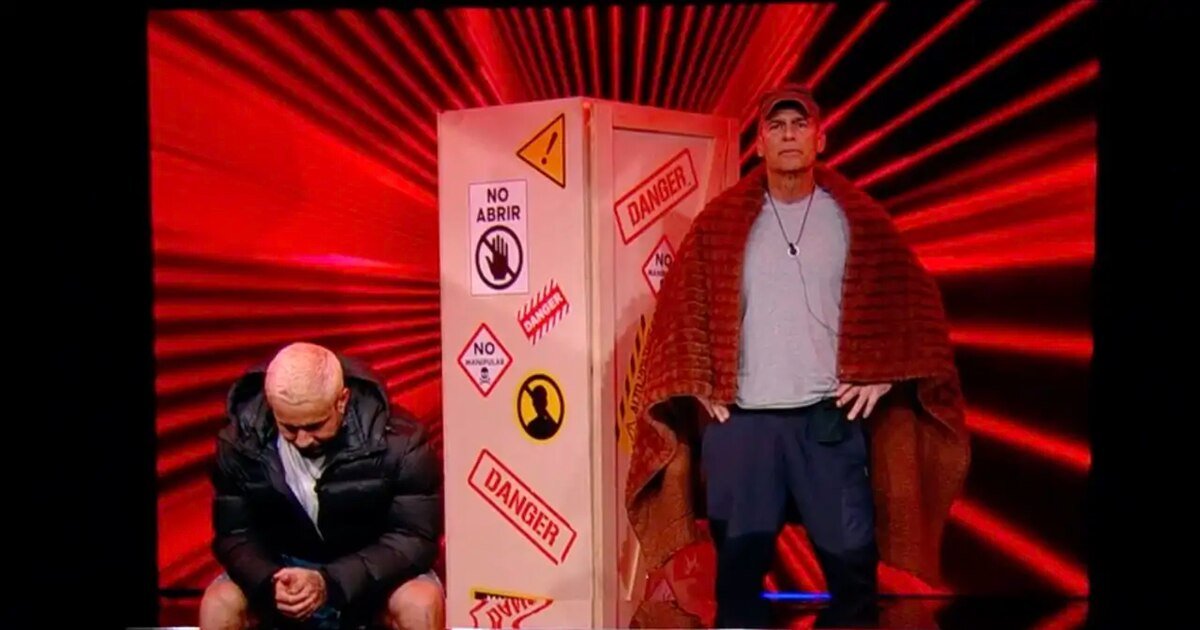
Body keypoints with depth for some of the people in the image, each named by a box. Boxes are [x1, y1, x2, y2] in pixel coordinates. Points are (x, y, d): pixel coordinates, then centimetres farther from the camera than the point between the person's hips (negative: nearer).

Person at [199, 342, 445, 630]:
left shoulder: (397, 441, -22)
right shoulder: (242, 441, -15)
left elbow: (416, 537, -21)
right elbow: (234, 535, -8)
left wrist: (331, 583, -34)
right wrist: (269, 582, -31)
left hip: (374, 575, -2)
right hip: (284, 570, 2)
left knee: (421, 603, -31)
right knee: (218, 603, -24)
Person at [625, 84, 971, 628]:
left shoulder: (858, 218, 5)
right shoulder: (720, 222, 5)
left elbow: (910, 299, 7)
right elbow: (682, 306, 6)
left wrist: (882, 373, -3)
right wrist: (697, 385, -3)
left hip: (831, 417, 0)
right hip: (741, 419, 0)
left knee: (852, 560, 4)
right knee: (739, 564, 6)